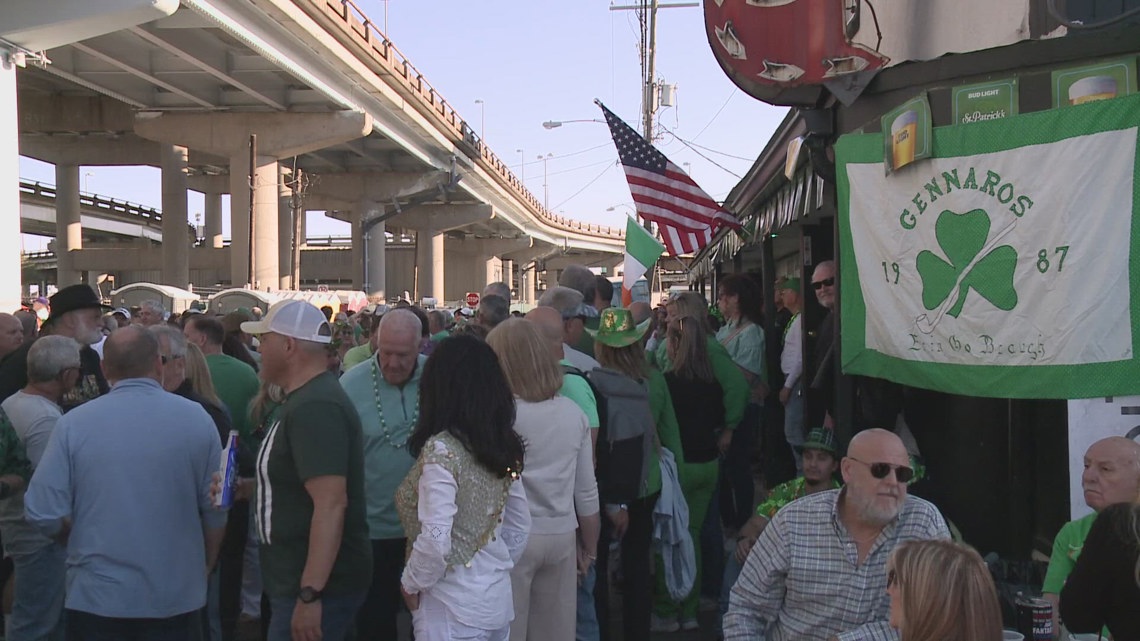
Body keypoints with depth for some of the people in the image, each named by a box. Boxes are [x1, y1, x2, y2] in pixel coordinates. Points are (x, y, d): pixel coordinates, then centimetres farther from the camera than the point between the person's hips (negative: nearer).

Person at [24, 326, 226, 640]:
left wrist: (88, 533, 11)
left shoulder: (74, 423, -9)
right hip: (176, 597, 1)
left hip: (97, 597, 0)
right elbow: (215, 510, -5)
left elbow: (45, 514, -10)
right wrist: (203, 569, 13)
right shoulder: (196, 418, -7)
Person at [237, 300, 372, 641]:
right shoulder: (304, 400, 13)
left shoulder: (315, 408, -21)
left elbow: (331, 502, -28)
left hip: (319, 586, -10)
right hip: (295, 581, 10)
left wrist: (309, 594, -29)